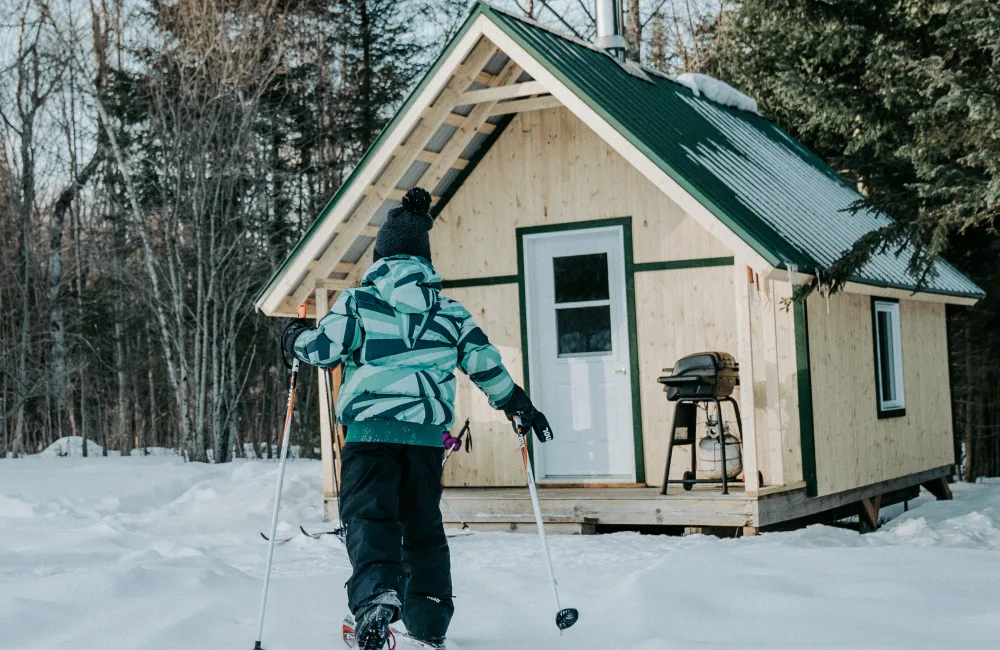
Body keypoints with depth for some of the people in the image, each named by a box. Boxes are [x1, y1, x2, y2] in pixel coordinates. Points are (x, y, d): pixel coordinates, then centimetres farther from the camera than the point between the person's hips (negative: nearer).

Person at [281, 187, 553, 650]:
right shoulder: (448, 310, 10)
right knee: (423, 522, 16)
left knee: (368, 513, -7)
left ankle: (377, 592, -34)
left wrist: (296, 340, 22)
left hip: (371, 425, -3)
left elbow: (326, 348, -1)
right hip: (428, 431, 3)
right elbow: (484, 361, 13)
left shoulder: (358, 301, 1)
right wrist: (519, 405, 25)